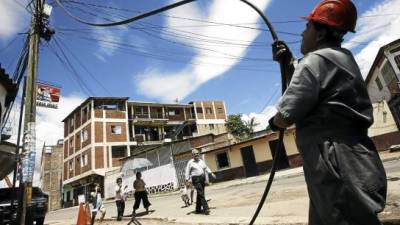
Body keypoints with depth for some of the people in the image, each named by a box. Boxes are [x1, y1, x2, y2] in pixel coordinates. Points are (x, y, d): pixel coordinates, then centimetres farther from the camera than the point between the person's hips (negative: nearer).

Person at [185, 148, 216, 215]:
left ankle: (198, 209, 22)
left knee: (200, 194, 11)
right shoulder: (190, 162, -1)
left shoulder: (201, 161, 15)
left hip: (202, 178, 6)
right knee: (201, 193, -14)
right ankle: (206, 208, -15)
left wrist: (211, 173, 12)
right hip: (196, 179, -6)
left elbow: (206, 168, 23)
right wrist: (187, 180, -7)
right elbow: (187, 172, -1)